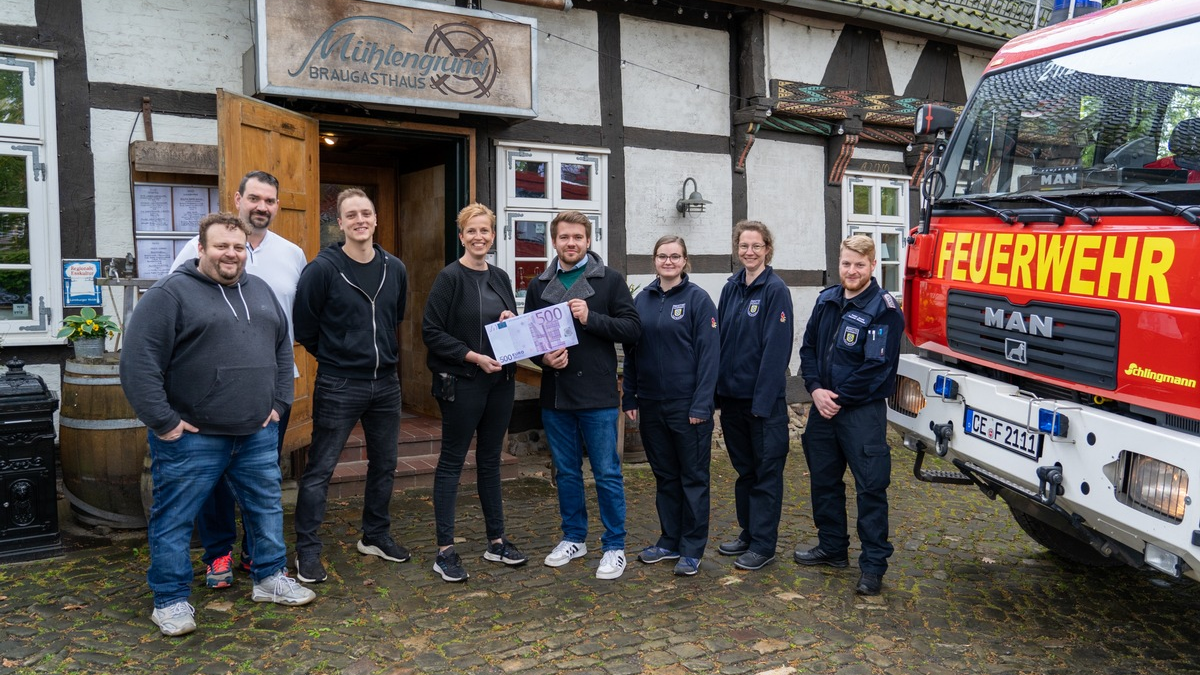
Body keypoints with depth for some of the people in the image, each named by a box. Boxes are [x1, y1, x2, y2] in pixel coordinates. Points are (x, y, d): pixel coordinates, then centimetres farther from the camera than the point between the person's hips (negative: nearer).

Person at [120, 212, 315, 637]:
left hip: (257, 433, 6)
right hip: (191, 438, -6)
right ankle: (171, 600, 20)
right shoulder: (170, 293, -10)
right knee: (175, 519, 5)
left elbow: (282, 348, 19)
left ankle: (270, 578, 31)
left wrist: (278, 403, 10)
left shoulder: (260, 291, 11)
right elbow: (138, 362, -15)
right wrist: (162, 422, -16)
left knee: (267, 508, 15)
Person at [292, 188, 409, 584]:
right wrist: (335, 358, 4)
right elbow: (304, 328, -5)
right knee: (320, 469, 1)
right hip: (338, 387, -5)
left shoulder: (394, 269, 4)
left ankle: (376, 536, 32)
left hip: (386, 383, 5)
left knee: (384, 465, 15)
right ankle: (307, 551, 13)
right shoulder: (322, 269, -11)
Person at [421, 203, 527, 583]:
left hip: (500, 381, 6)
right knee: (452, 462, 1)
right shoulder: (450, 278, -8)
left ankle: (496, 541, 24)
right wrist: (474, 356, -19)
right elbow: (432, 332, -13)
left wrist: (511, 321, -4)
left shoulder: (500, 278, 10)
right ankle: (445, 552, 8)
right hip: (462, 383, -6)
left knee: (490, 461, 14)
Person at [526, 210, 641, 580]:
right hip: (555, 395, 4)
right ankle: (574, 538, 30)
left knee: (607, 473, 2)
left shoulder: (610, 280, -1)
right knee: (566, 472, 15)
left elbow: (632, 328, -7)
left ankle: (614, 547, 14)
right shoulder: (539, 285, 10)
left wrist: (591, 318, -18)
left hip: (598, 395, -4)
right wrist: (543, 357, -7)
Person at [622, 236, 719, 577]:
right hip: (651, 404, 5)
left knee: (693, 477, 6)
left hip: (687, 404, -5)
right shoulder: (641, 300, 7)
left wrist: (701, 404, -15)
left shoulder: (698, 299, -6)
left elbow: (709, 353, -11)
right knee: (664, 475, 15)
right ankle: (669, 541, 27)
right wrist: (630, 397, 6)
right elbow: (631, 352, 10)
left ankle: (692, 549, 16)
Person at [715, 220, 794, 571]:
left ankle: (763, 544, 12)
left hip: (763, 398, -6)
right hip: (732, 396, 6)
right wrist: (716, 389, 5)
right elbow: (719, 339, 10)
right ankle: (748, 533, 29)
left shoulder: (775, 290, -10)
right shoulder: (731, 288, 8)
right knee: (743, 469, 16)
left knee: (766, 471, 4)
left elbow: (776, 348, -15)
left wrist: (762, 400, -18)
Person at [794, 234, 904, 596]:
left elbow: (877, 367, -17)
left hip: (862, 413, -7)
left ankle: (873, 565, 8)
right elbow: (808, 347, 10)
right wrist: (816, 389, -6)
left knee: (871, 487, -2)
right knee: (823, 480, 16)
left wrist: (840, 398, -14)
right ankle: (832, 548, 32)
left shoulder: (883, 309, -11)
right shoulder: (826, 301, 9)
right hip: (823, 407, 7)